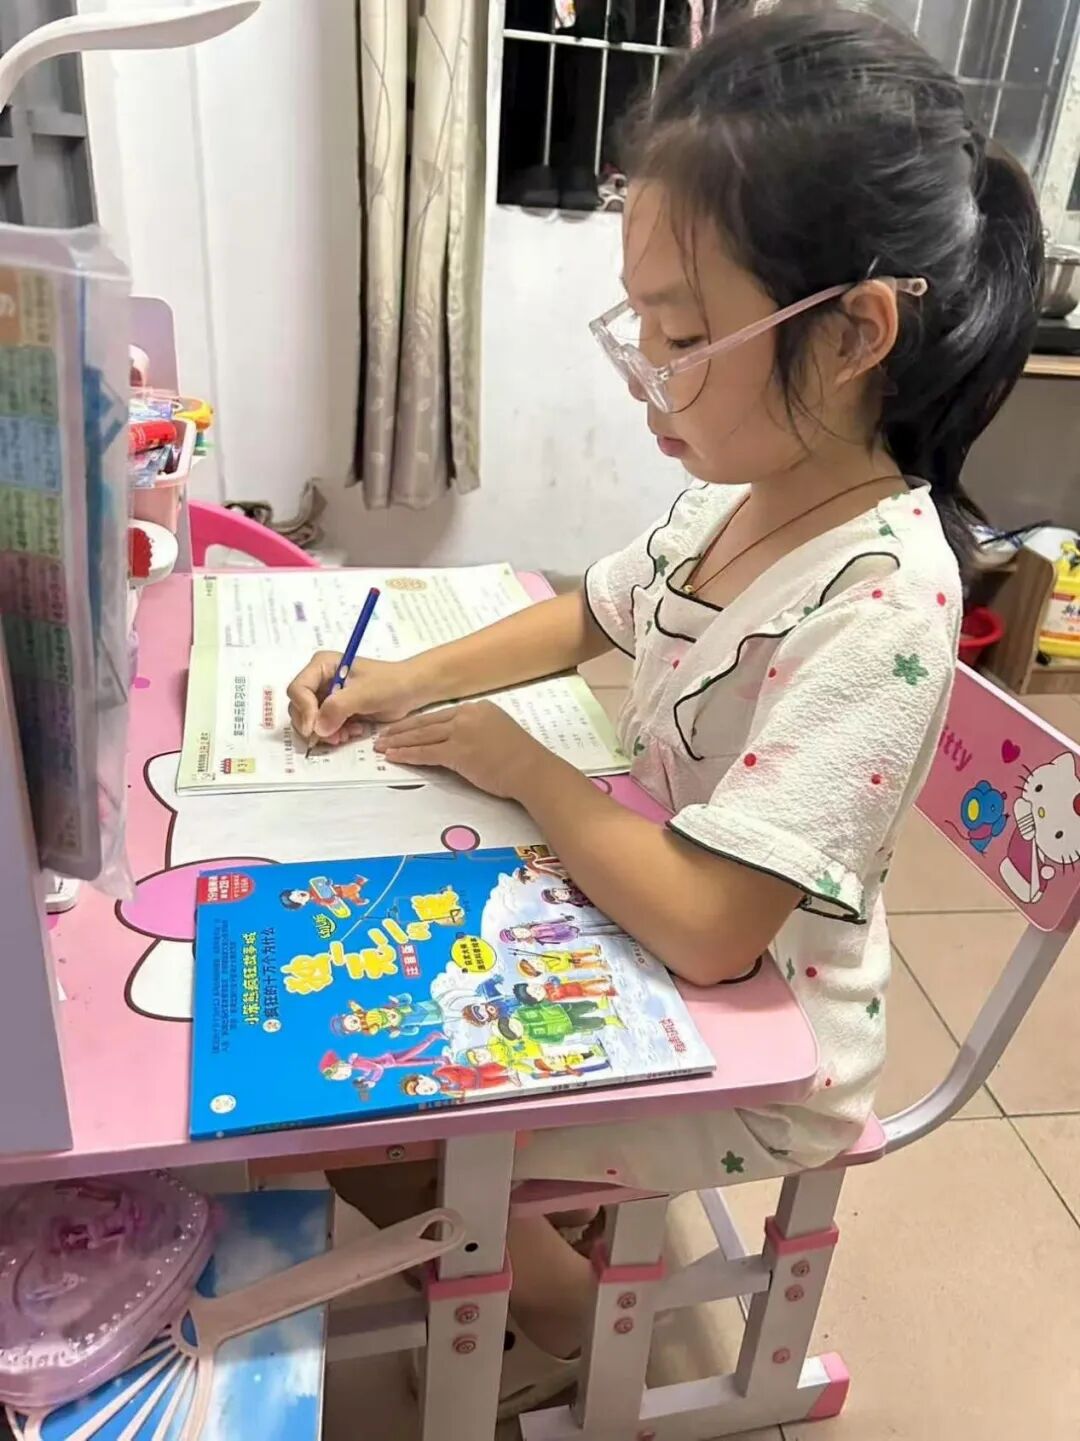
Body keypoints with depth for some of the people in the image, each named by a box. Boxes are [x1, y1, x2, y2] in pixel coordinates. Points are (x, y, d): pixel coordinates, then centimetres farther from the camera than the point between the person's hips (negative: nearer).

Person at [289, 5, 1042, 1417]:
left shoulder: (876, 602, -32)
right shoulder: (736, 491, -6)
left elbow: (706, 923, -34)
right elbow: (588, 615, 11)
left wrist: (519, 764, -20)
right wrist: (405, 680, -3)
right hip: (645, 937, 8)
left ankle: (555, 1311, 28)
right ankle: (528, 1220, 37)